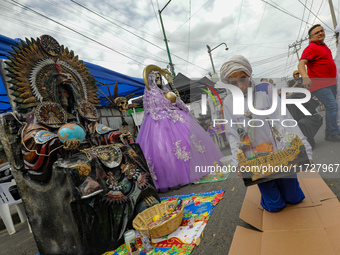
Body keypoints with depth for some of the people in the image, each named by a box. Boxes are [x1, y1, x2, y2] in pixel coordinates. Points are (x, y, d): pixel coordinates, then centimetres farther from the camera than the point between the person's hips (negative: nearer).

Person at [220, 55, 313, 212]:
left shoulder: (265, 89, -5)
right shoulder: (228, 102, -3)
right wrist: (238, 163, -14)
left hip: (281, 153, 0)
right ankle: (268, 186, 38)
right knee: (275, 205, 7)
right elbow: (233, 135, -4)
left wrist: (302, 147, -19)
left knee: (293, 198, 14)